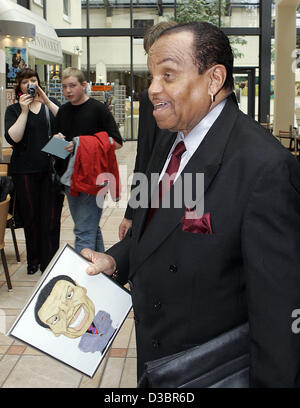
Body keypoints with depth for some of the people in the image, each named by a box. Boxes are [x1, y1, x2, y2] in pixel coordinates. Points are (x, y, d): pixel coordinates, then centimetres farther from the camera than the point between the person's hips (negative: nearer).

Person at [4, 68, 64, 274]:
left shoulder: (51, 104, 12)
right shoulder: (13, 110, 9)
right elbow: (13, 138, -8)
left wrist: (46, 101, -12)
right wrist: (24, 111, -12)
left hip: (52, 169, 0)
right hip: (26, 171, 0)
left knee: (51, 218, -2)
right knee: (31, 217, 8)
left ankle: (49, 263, 7)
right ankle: (33, 260, 24)